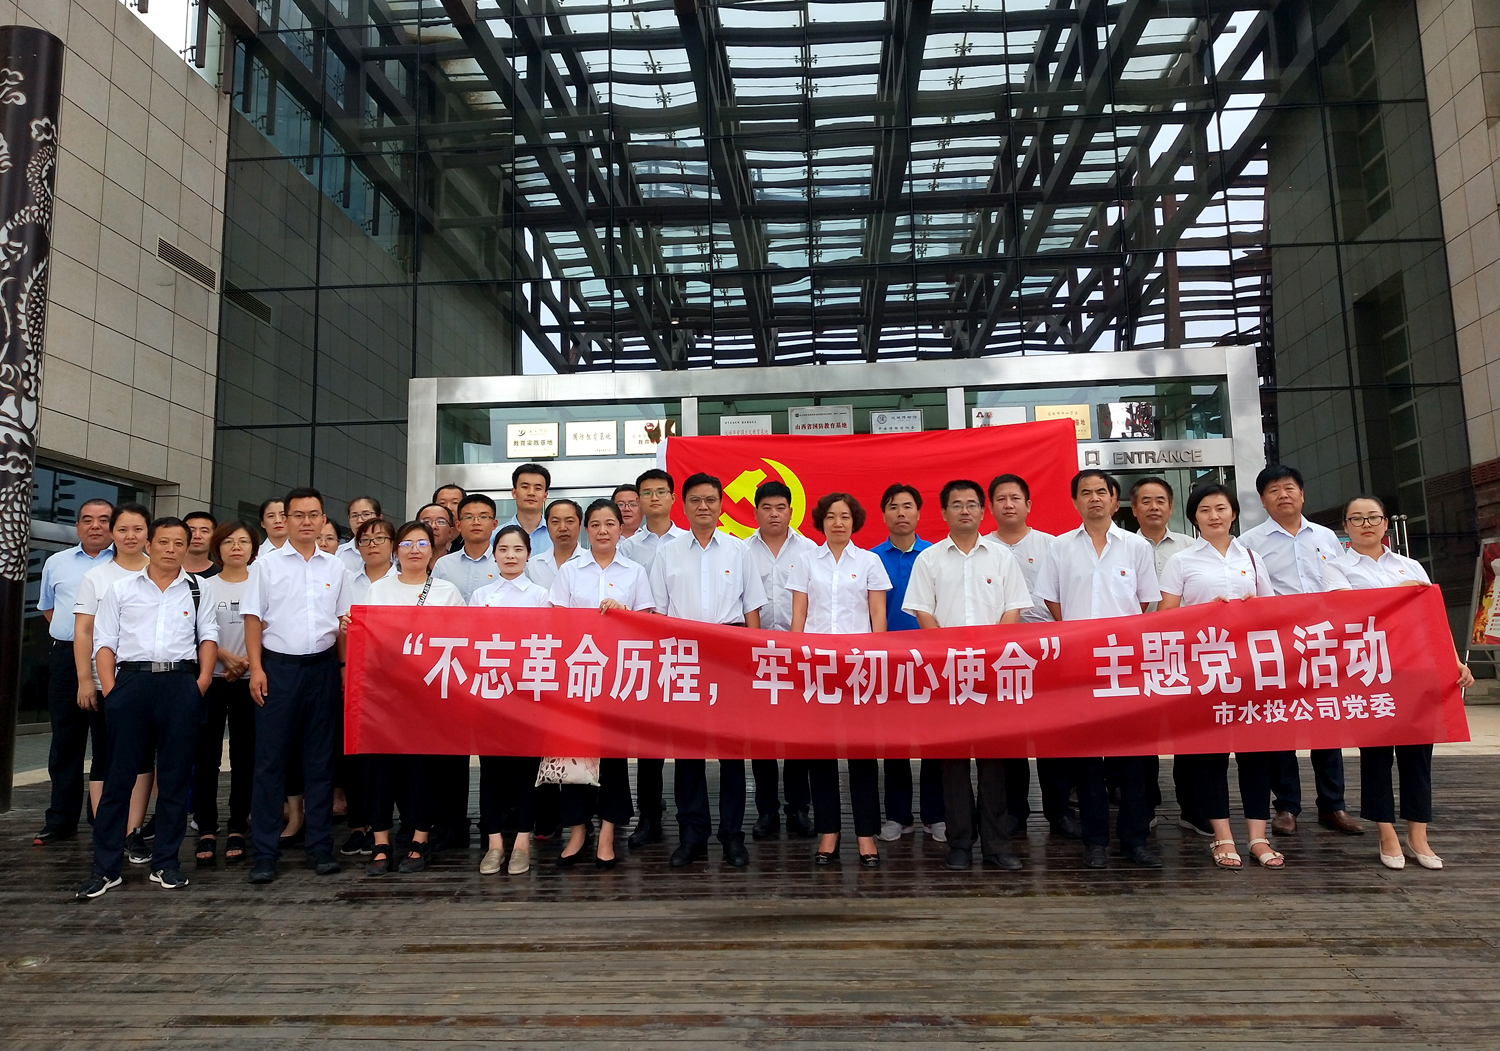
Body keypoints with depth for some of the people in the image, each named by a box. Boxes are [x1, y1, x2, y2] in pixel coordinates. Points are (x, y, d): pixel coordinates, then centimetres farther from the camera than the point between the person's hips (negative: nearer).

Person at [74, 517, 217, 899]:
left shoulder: (197, 590, 12)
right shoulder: (121, 589, 10)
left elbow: (208, 636, 10)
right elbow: (105, 641, 6)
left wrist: (203, 679, -3)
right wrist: (110, 689, -5)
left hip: (181, 684, 1)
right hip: (131, 680, 0)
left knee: (175, 776, 5)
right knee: (118, 775, 2)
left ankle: (166, 862, 15)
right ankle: (105, 867, 11)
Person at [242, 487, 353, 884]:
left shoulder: (335, 567, 10)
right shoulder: (267, 564, 3)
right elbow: (254, 618, 0)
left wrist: (345, 667, 5)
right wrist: (256, 668, -8)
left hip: (322, 667, 2)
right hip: (278, 667, -2)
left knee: (321, 758, 7)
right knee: (270, 759, 0)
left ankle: (320, 846, 15)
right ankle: (264, 852, 8)